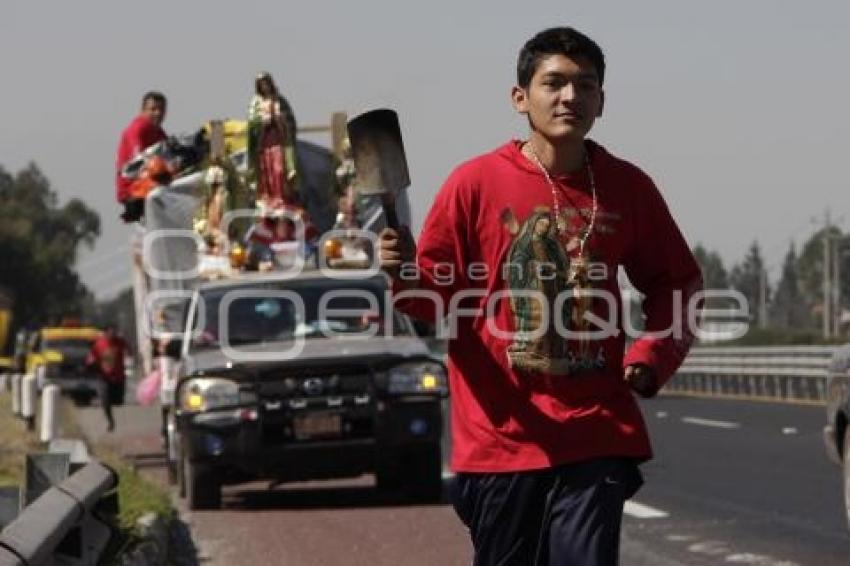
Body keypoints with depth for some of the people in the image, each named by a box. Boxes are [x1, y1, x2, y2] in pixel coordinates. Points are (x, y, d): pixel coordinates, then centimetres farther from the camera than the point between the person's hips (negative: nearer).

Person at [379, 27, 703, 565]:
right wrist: (407, 274, -20)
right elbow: (440, 294, 2)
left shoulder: (626, 187, 4)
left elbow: (678, 283, 17)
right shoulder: (476, 183, -2)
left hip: (597, 436, 1)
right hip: (502, 434, -1)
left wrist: (653, 355, 1)